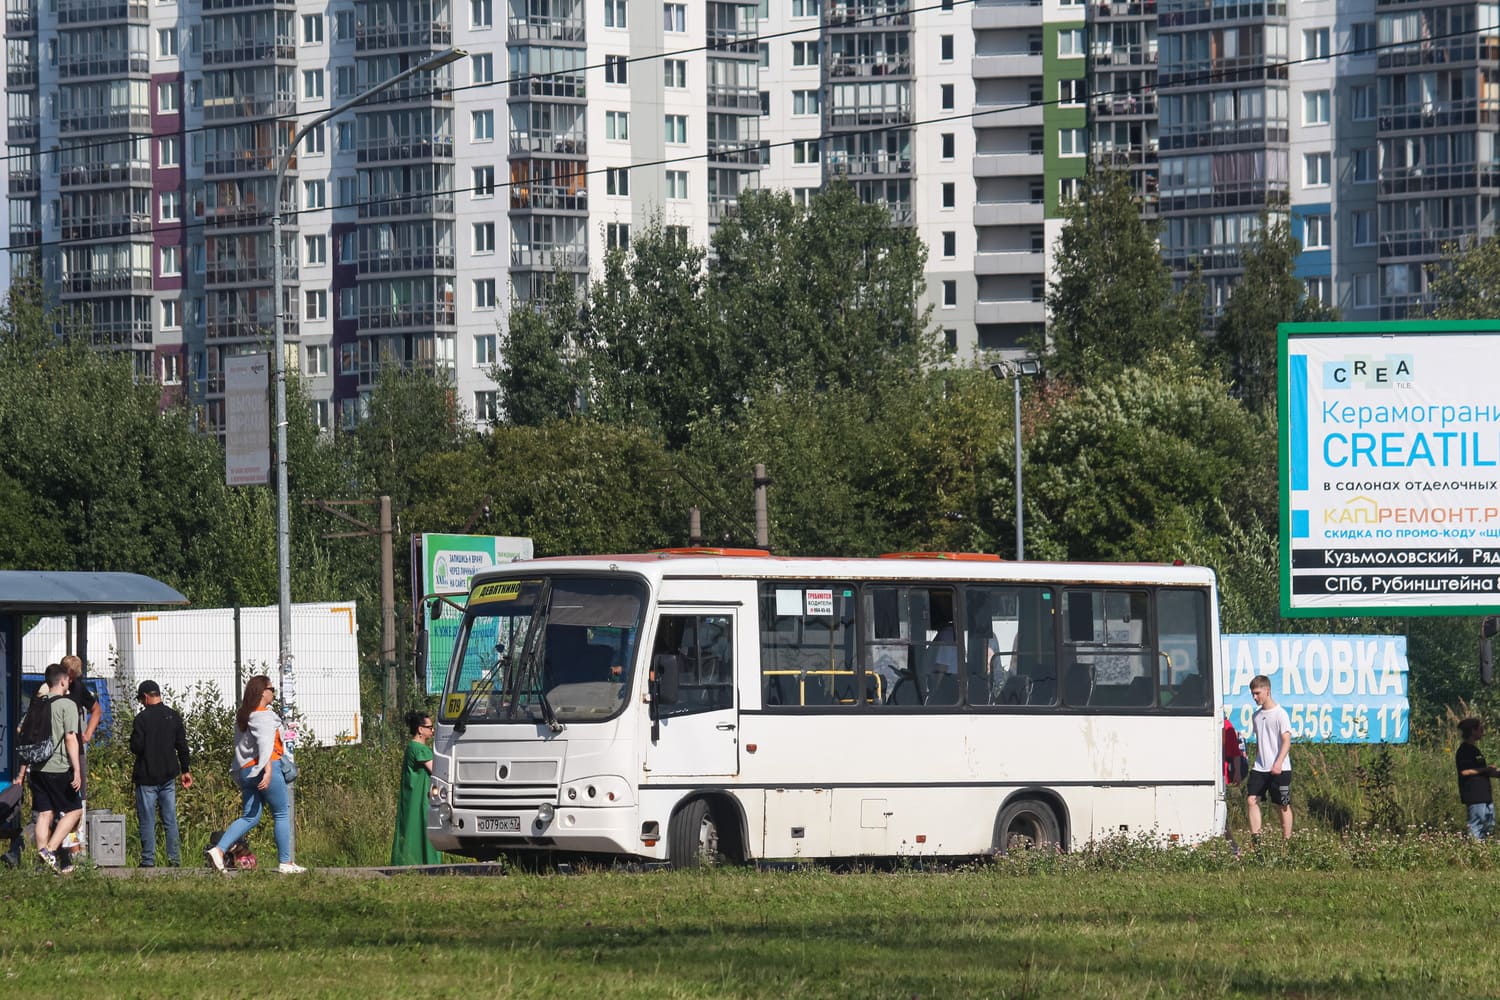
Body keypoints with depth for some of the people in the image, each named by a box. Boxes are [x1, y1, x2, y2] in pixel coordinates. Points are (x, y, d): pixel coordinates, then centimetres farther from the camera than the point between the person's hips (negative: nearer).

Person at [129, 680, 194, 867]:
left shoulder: (142, 718, -12)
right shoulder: (174, 717, 5)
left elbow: (136, 748, -15)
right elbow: (182, 746, 8)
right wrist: (185, 771, 16)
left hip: (147, 776, -5)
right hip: (168, 775, 5)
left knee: (147, 820, 0)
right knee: (170, 820, 9)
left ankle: (148, 859, -1)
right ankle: (174, 859, 7)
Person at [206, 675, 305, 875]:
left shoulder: (242, 716, 17)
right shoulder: (263, 715, -9)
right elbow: (265, 743, -20)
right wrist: (268, 771, -29)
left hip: (245, 770, 8)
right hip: (265, 768, -8)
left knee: (250, 817, 8)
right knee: (282, 814, 3)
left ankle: (218, 850, -8)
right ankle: (286, 863, 5)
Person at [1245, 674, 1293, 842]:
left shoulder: (1280, 714, -8)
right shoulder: (1256, 716, 12)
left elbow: (1287, 741, -13)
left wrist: (1278, 763, -25)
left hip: (1279, 769, -6)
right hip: (1260, 768, 6)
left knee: (1283, 805, 2)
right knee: (1251, 800, -7)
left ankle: (1286, 840, 9)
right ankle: (1255, 838, -5)